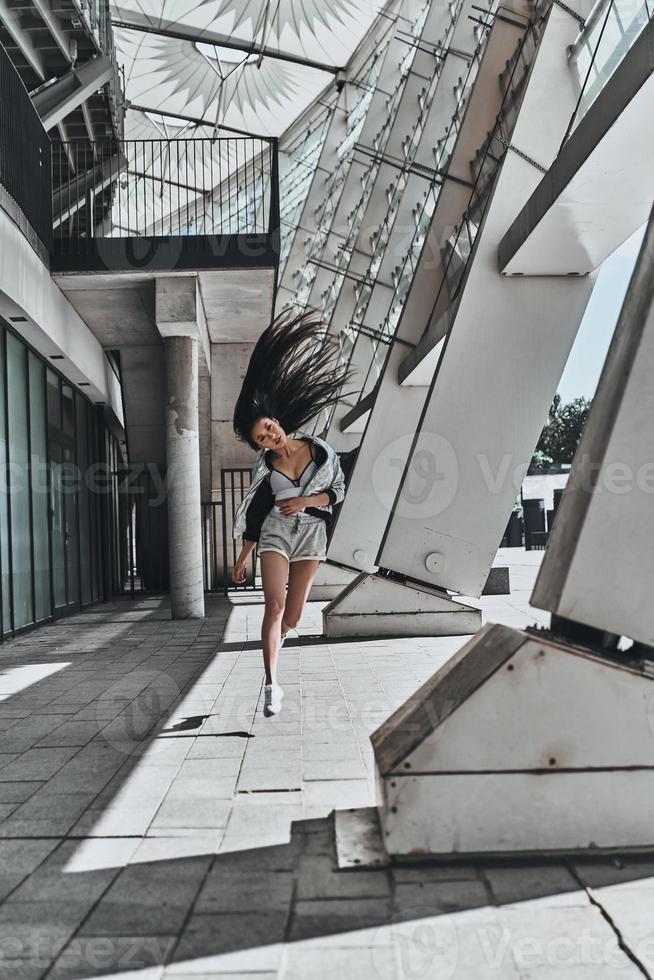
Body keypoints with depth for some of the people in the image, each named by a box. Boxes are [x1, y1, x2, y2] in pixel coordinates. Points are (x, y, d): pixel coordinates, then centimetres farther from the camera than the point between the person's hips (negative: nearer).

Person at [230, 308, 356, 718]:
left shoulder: (321, 450, -5)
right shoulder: (265, 467, -3)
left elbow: (339, 490, 1)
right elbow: (256, 513, 4)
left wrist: (306, 501, -16)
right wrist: (244, 556, 5)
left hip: (311, 534, 1)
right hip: (276, 533, 0)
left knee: (293, 615, 5)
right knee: (275, 605, -16)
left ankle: (274, 643, 40)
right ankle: (272, 684, -11)